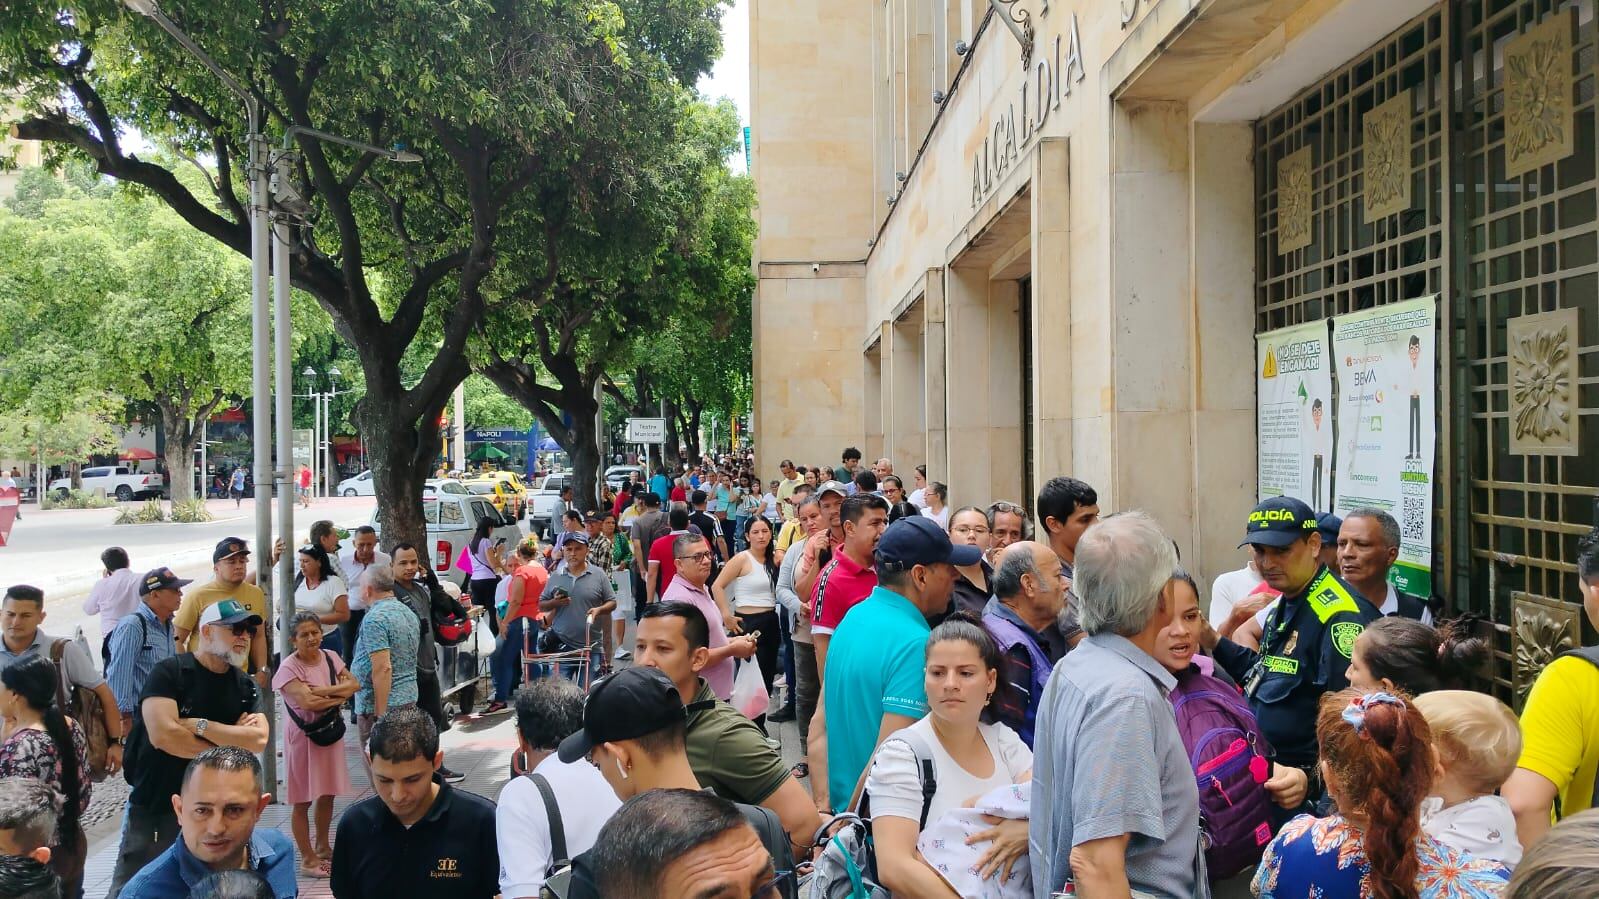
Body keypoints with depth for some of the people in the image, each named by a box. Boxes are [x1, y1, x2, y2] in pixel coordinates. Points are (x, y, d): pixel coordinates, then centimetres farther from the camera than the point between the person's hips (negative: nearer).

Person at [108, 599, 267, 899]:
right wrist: (230, 744, -11)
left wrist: (199, 725, -16)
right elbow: (163, 735, -23)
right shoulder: (169, 672, -9)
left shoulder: (247, 688, 6)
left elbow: (258, 740, -10)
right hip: (153, 808, -5)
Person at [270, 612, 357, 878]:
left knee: (327, 794, 17)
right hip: (303, 735, -6)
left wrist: (322, 691, -19)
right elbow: (307, 702, -27)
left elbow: (353, 684, -6)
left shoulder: (330, 657, 1)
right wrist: (339, 695, -16)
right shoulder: (289, 667, -17)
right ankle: (307, 858, 15)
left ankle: (322, 846, 35)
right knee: (303, 801, 4)